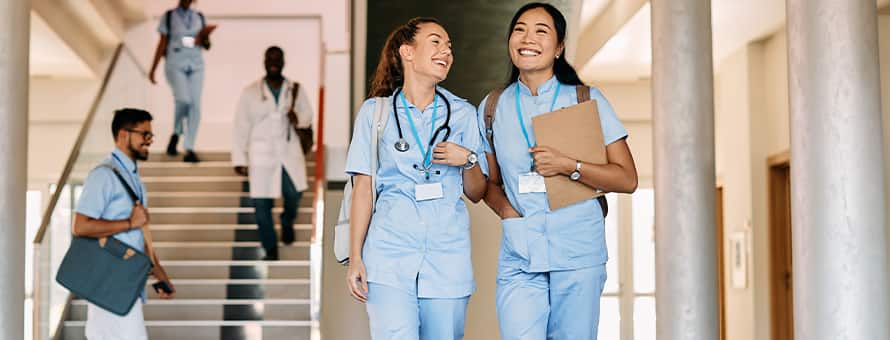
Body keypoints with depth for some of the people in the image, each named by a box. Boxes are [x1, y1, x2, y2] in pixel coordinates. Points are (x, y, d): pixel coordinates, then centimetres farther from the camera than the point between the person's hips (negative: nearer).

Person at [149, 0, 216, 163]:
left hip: (195, 65, 3)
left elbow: (207, 45, 15)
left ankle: (189, 150, -5)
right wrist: (153, 69, 1)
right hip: (175, 65, -3)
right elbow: (162, 44, 6)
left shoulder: (199, 17, 14)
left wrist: (204, 37, -8)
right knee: (183, 99, -24)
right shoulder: (169, 16, 7)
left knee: (195, 105, -8)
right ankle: (176, 134, 4)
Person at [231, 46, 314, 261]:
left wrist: (298, 119, -9)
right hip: (261, 155, -1)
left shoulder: (295, 90, 6)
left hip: (290, 152, 1)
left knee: (294, 193, -15)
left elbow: (308, 116, 15)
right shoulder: (250, 93, 1)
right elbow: (241, 127, 1)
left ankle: (287, 222, 20)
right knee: (261, 205, -1)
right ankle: (270, 250, 15)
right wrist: (239, 159, -2)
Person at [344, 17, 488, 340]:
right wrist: (355, 258, 1)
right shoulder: (375, 111, 7)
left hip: (447, 256, 2)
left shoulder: (463, 113, 11)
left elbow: (476, 193, 15)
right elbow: (363, 188, 5)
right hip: (390, 253, -2)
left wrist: (469, 160, -6)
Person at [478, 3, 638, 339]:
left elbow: (627, 179, 1)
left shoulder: (587, 100, 4)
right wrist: (504, 208, -1)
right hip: (518, 257, 1)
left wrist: (568, 166, -13)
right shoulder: (493, 108, 11)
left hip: (579, 253, -1)